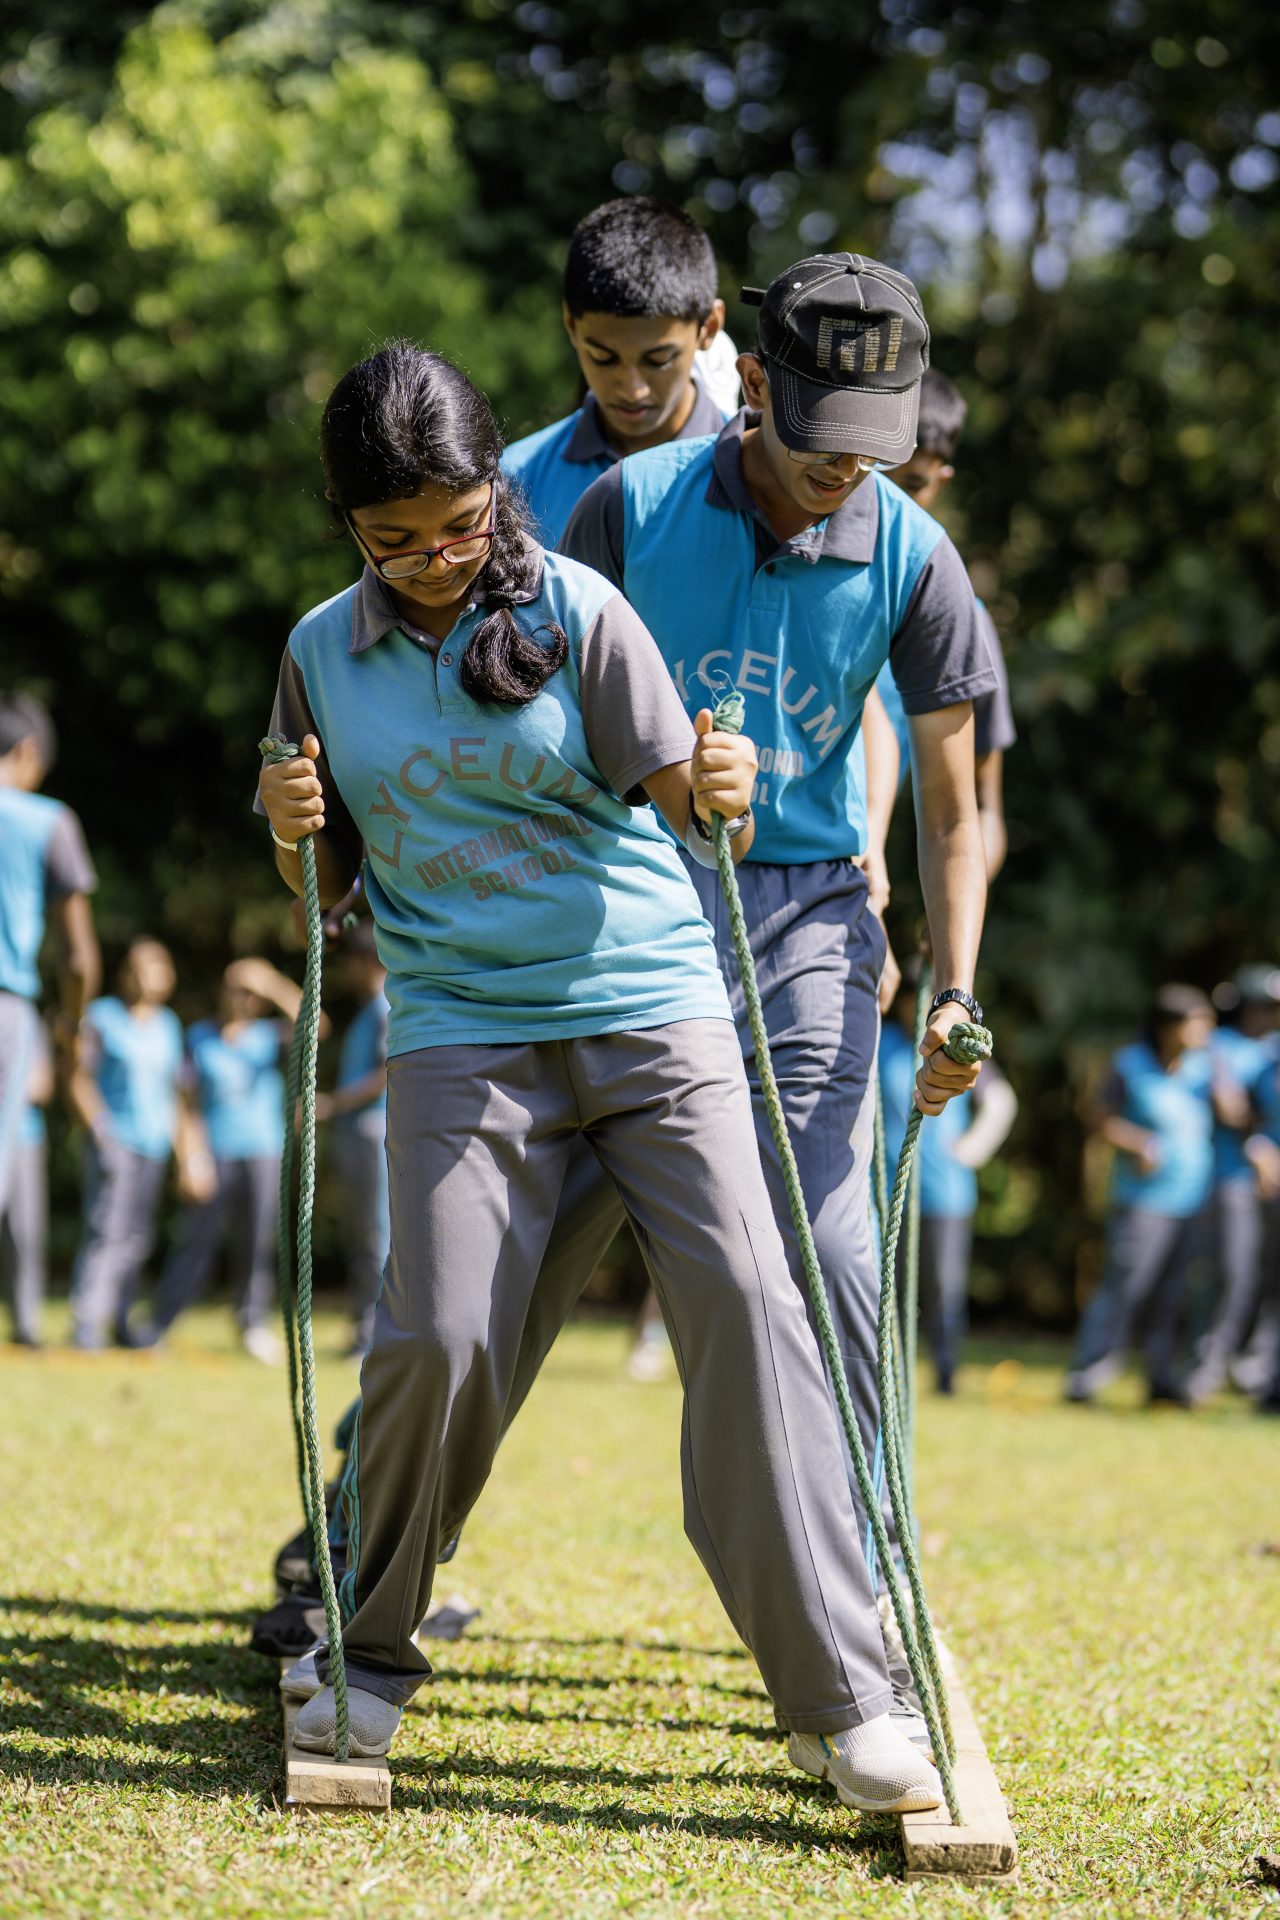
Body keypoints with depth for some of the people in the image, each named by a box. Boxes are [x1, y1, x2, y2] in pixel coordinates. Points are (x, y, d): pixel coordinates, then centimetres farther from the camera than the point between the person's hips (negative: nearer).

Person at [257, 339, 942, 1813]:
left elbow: (689, 804, -6)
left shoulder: (573, 611, -2)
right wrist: (295, 830, -8)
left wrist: (720, 793, -29)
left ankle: (838, 1700, -9)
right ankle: (366, 1651, 12)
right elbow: (331, 881, 14)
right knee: (440, 1334, -13)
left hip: (651, 1005, -1)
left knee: (747, 1306, -13)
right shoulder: (325, 654, 6)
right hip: (458, 1027, 1)